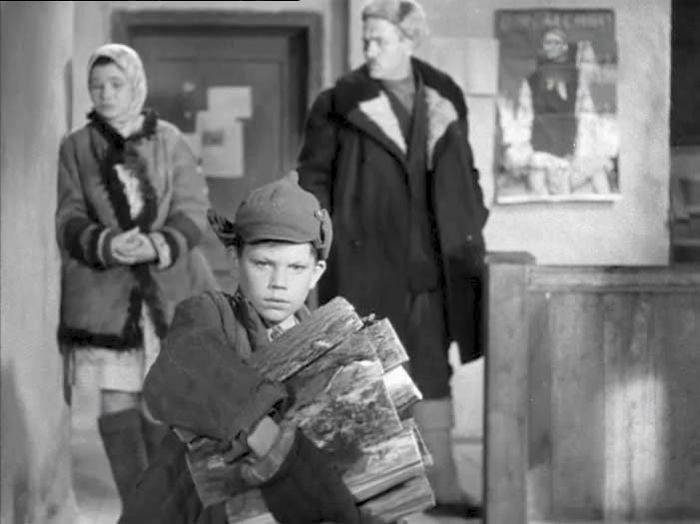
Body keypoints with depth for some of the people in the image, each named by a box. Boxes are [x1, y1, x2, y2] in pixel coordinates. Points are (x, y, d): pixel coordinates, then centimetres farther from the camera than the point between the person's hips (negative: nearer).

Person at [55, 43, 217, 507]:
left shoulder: (169, 141, 7)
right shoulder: (75, 148, 8)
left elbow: (193, 210, -1)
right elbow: (67, 219, -1)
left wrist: (160, 245, -21)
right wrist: (107, 244, -22)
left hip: (170, 293, 0)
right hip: (103, 298, 0)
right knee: (115, 404, -4)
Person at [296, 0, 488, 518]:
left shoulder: (445, 99, 8)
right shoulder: (342, 104, -2)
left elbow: (464, 175, 16)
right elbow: (313, 175, 0)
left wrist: (472, 234, 8)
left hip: (431, 262, 3)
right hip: (367, 261, -3)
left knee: (433, 372, 7)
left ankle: (444, 486, 13)